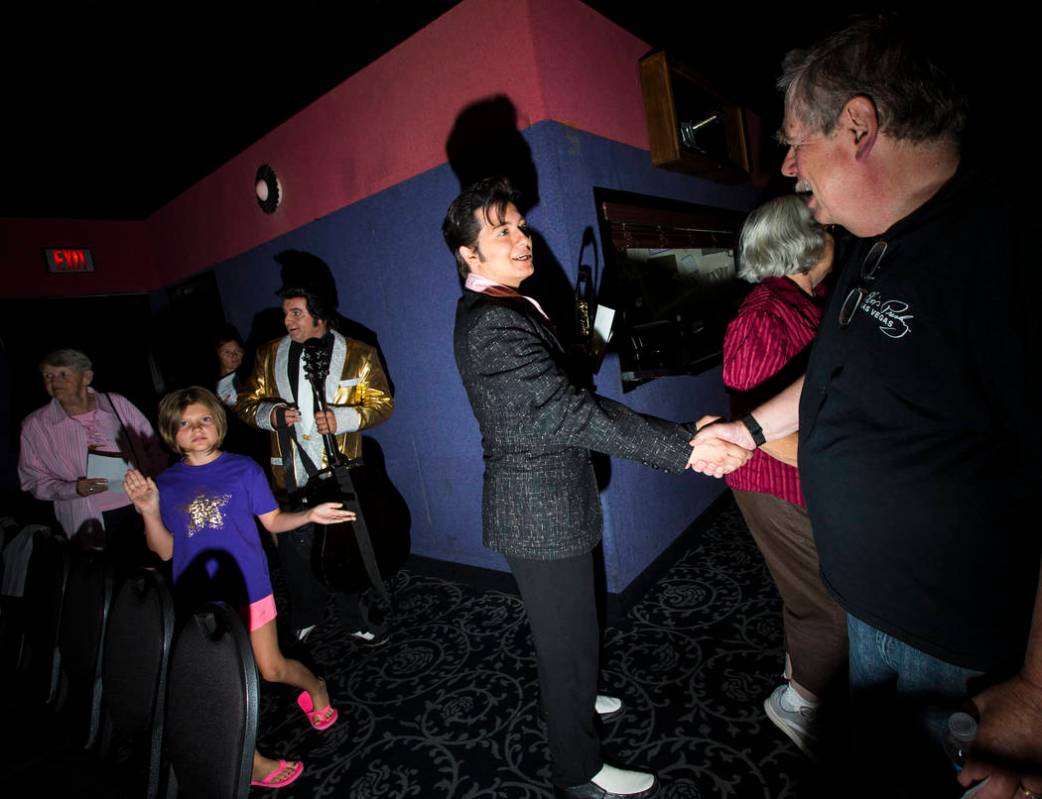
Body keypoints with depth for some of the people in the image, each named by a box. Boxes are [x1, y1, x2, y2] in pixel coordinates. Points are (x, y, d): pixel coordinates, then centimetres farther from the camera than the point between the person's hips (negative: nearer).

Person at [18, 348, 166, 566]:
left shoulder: (117, 404, 2)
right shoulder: (35, 425, 1)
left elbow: (154, 446, 9)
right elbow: (34, 480, 5)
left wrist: (149, 478, -8)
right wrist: (74, 489, -13)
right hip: (93, 523, -1)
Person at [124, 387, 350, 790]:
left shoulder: (243, 469, -6)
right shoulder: (166, 484, 1)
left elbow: (273, 521, -1)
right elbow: (165, 551, 2)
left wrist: (310, 515, -19)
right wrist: (149, 511, -13)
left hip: (247, 587, -2)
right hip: (197, 597, 3)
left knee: (271, 669, 6)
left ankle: (315, 687, 39)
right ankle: (250, 760, 28)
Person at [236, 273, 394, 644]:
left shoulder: (358, 355, -2)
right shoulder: (270, 355, 7)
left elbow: (382, 404, -2)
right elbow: (246, 403, 12)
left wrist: (341, 418, -18)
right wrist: (270, 414, -10)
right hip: (290, 477, 3)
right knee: (295, 551, 14)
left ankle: (358, 620, 28)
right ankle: (303, 619, 38)